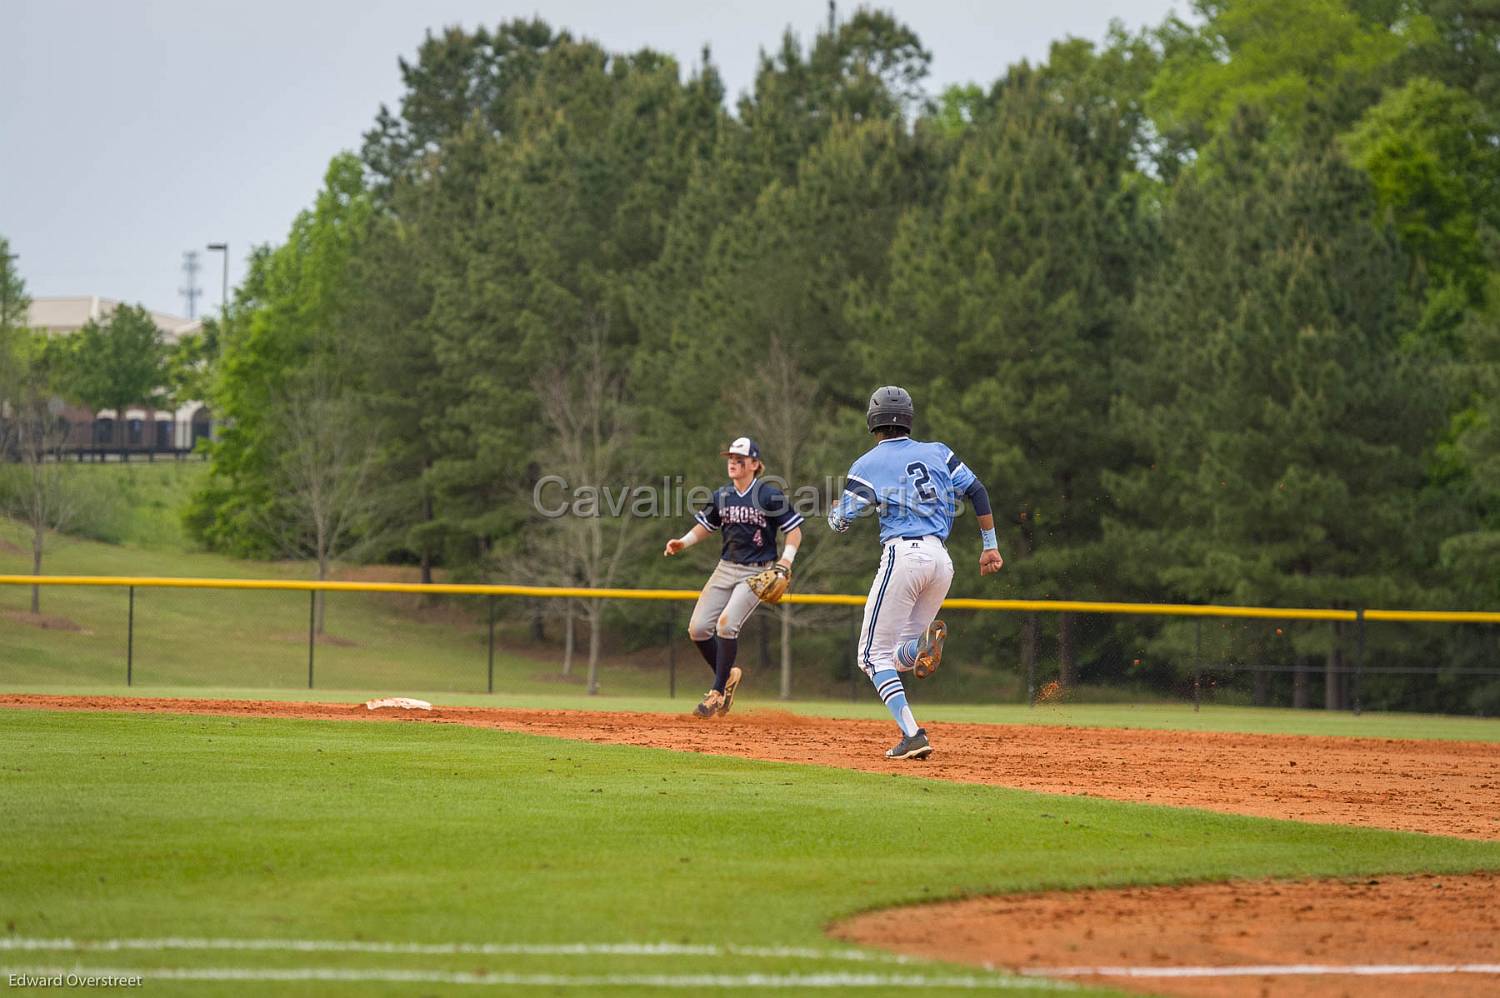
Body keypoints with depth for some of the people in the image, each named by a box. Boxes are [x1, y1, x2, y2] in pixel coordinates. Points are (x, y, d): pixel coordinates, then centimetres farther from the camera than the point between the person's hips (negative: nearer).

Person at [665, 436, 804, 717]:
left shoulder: (770, 495, -10)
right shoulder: (722, 496, 7)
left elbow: (794, 530, -6)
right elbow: (706, 525, 20)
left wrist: (786, 560, -22)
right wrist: (683, 542, 3)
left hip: (757, 573, -6)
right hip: (726, 568, 6)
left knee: (726, 623, -24)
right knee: (698, 628, -3)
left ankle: (717, 692, -13)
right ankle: (728, 675, 21)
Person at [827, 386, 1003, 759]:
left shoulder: (868, 464, 3)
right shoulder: (937, 453, 15)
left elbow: (841, 522, 2)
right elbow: (976, 490, 8)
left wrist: (833, 510, 26)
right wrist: (990, 545, 12)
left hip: (903, 554, -5)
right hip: (941, 559, 5)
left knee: (874, 654, 2)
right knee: (900, 656, 15)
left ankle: (912, 734, -17)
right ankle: (925, 641, -22)